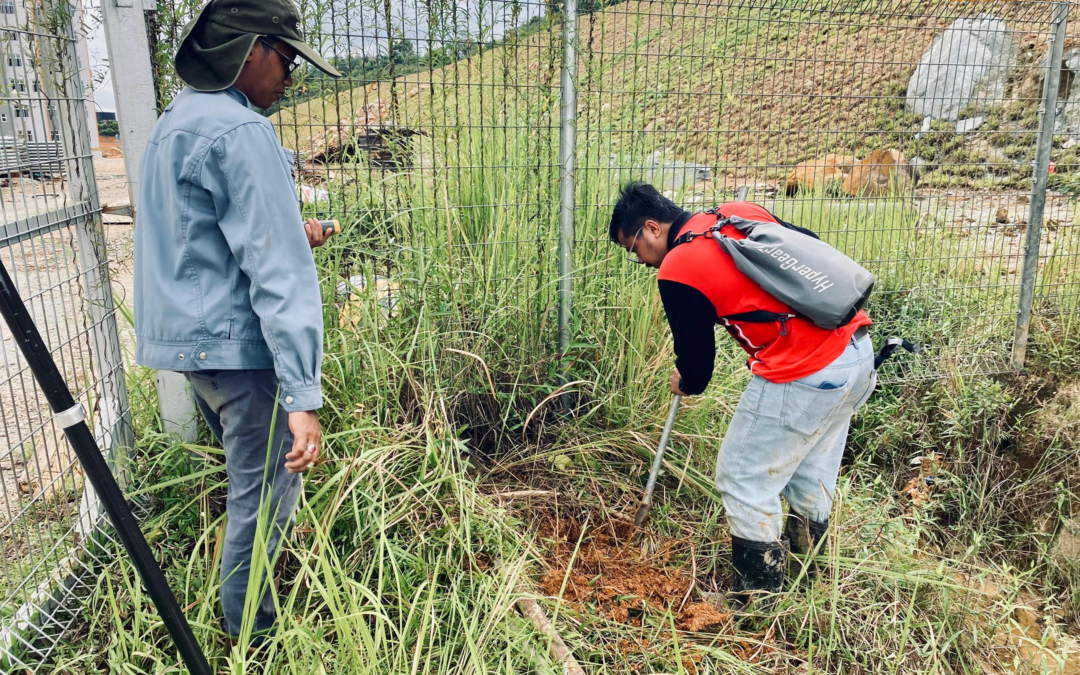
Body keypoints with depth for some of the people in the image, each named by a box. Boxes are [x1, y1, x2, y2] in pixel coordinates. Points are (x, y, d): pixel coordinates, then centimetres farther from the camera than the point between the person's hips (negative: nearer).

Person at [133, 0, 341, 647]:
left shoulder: (174, 121, 13)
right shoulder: (241, 132, -18)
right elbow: (278, 274, -25)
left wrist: (287, 231, 18)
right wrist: (303, 396, -27)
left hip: (184, 337, 11)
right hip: (237, 344, -11)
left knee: (248, 470, 26)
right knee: (265, 493, 2)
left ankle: (242, 609, 43)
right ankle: (253, 632, 17)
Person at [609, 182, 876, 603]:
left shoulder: (677, 271, -9)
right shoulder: (738, 212, 12)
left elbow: (695, 354, 0)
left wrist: (687, 384, 22)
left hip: (802, 378, -9)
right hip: (859, 349, 9)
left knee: (744, 480, 8)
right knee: (812, 471, 25)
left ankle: (758, 596, 20)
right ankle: (807, 554, 43)